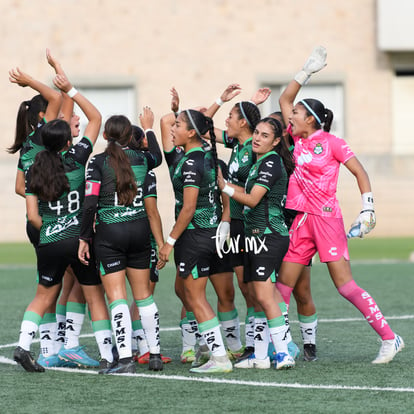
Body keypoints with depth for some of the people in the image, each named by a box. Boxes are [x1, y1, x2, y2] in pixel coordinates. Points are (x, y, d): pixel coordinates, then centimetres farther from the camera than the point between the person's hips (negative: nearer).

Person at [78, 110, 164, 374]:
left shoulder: (98, 162, -8)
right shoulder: (141, 159, 4)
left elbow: (90, 204, -13)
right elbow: (157, 157, 30)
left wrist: (84, 238, -4)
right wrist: (148, 128, 43)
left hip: (109, 234, -4)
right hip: (139, 231, 4)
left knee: (117, 297, -4)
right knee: (144, 295, 14)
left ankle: (125, 359, -11)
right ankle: (155, 354, 18)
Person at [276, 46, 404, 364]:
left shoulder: (331, 142, -6)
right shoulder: (298, 139, 11)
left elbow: (360, 173, -4)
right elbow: (284, 100, 19)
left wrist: (367, 210, -12)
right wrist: (306, 73, 14)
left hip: (326, 218, -7)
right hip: (302, 219, 7)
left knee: (345, 285, -10)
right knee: (283, 286, 3)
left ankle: (390, 338, -4)